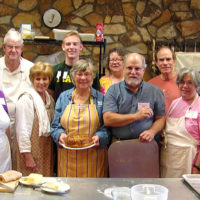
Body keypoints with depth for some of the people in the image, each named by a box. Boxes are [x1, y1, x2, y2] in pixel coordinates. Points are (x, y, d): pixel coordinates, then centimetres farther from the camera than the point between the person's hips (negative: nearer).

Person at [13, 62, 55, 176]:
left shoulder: (49, 98, 9)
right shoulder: (26, 99, -14)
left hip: (46, 150, 7)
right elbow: (23, 130, -17)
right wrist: (28, 157, -18)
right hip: (32, 152, -7)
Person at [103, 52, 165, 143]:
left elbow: (161, 118, 9)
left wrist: (152, 131, -11)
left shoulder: (155, 91, 9)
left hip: (145, 143, 1)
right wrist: (136, 116, -11)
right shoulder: (113, 90, 5)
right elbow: (107, 119, -6)